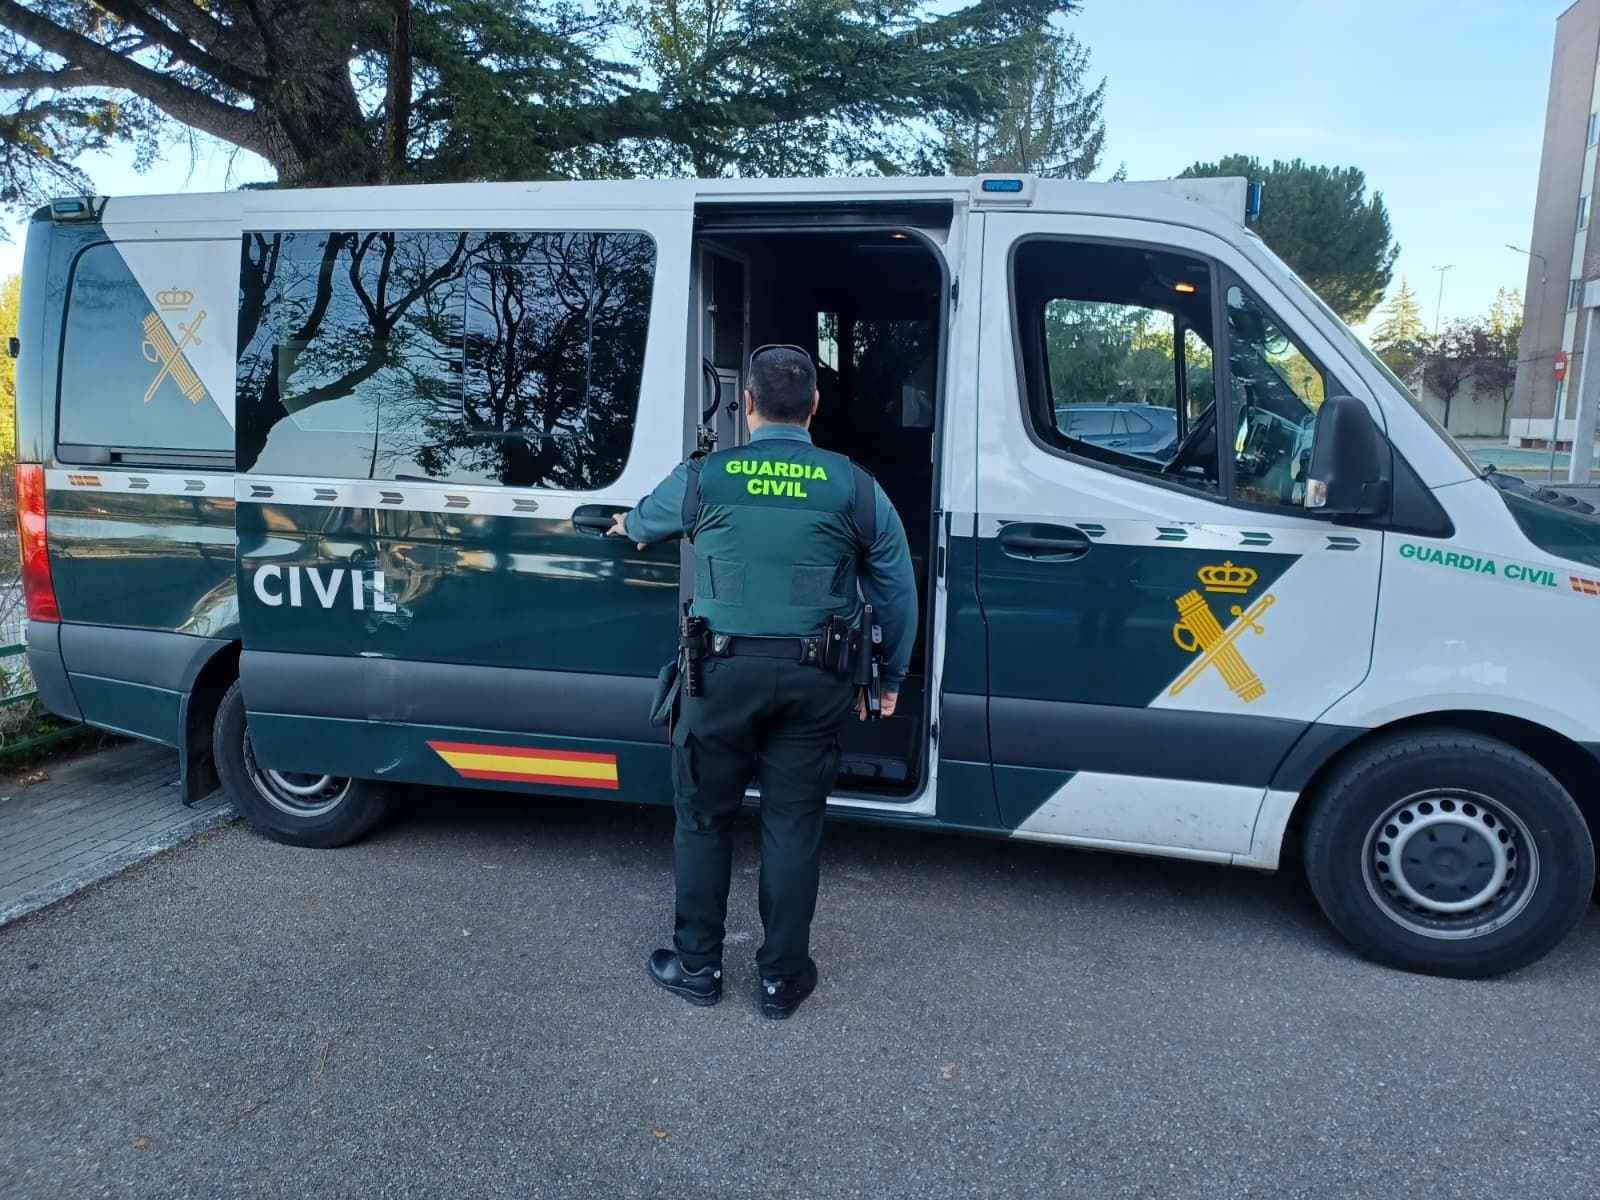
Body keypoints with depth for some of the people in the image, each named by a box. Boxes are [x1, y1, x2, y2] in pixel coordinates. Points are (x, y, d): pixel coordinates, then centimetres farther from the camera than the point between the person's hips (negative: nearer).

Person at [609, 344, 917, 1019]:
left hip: (723, 671, -1)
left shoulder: (702, 477, 0)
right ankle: (783, 977, 23)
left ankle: (696, 966, 27)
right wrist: (890, 677, 18)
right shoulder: (855, 486, 0)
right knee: (794, 825, 11)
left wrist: (627, 525, 47)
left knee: (704, 819, 14)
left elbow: (643, 520, 22)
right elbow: (898, 588, 6)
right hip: (813, 682, 1)